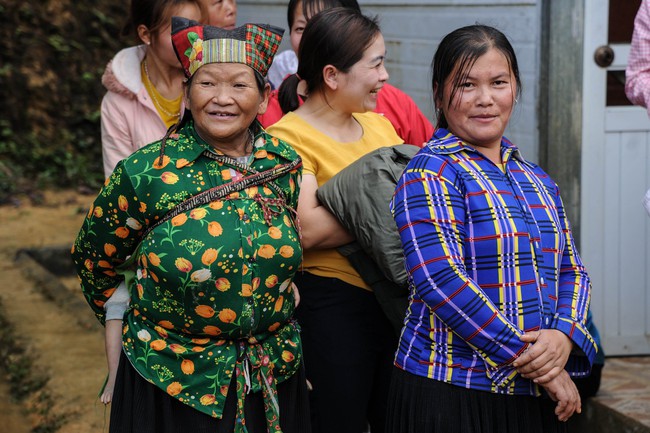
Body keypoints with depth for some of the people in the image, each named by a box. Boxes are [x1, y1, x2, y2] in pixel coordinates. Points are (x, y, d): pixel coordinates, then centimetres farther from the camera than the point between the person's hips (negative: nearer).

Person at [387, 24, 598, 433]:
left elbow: (572, 271, 12)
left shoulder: (537, 180, 14)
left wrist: (564, 336, -10)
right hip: (452, 392, -6)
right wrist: (532, 362, -17)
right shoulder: (430, 173, -7)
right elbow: (441, 281, -18)